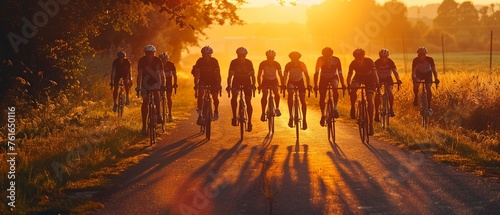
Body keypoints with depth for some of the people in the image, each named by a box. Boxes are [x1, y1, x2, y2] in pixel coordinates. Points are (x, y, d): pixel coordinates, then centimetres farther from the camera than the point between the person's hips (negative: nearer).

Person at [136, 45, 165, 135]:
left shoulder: (157, 61, -15)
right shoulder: (142, 60, -15)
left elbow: (162, 74, -14)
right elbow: (139, 74, -18)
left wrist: (163, 85, -25)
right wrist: (138, 86, -27)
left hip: (156, 83, 0)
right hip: (145, 83, 0)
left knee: (156, 94, -32)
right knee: (145, 102, -9)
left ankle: (158, 114, -14)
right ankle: (144, 126, -4)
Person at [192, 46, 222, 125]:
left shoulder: (214, 61, -22)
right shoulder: (200, 61, -22)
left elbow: (218, 74, -20)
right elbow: (196, 74, -22)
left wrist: (219, 85, -30)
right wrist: (196, 86, -31)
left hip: (213, 79, 0)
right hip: (203, 79, 0)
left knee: (215, 97, -8)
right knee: (200, 94, -22)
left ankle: (216, 111, 20)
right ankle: (200, 114, -22)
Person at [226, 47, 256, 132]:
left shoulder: (249, 63, -17)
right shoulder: (234, 62, -18)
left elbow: (252, 75, -14)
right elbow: (230, 75, -19)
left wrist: (253, 85, -28)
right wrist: (229, 85, -31)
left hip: (247, 81, 0)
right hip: (237, 80, 0)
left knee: (248, 102, -6)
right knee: (234, 97, -26)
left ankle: (249, 122, 3)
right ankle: (234, 117, -14)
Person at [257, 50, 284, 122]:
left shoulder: (277, 64, -19)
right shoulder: (263, 64, -20)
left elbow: (280, 75, -14)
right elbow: (259, 75, -14)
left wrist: (282, 85, -24)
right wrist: (259, 85, -23)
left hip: (274, 81, 0)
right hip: (265, 80, 0)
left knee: (277, 93, -25)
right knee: (264, 95, -20)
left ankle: (277, 108, -6)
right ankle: (263, 113, -14)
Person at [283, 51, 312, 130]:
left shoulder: (302, 65, -23)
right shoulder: (288, 65, -23)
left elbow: (306, 75, -20)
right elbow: (285, 76, -22)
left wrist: (308, 85, -33)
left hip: (300, 82, 1)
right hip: (291, 81, -1)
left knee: (303, 101, -6)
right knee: (290, 94, -29)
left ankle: (304, 120, 6)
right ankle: (291, 117, -26)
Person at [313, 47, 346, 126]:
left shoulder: (336, 60, -26)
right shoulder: (320, 60, -25)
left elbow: (340, 73, -19)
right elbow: (316, 73, -21)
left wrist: (343, 84, -24)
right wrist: (315, 85, -27)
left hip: (334, 77, -1)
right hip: (324, 78, 1)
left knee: (335, 88, -34)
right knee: (322, 97, -3)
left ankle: (335, 108, -25)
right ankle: (323, 115, 17)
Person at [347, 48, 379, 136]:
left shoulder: (369, 62, -31)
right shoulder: (353, 63, -25)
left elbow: (374, 74, -39)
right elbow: (349, 75, -29)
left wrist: (377, 84, -56)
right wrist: (348, 85, -48)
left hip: (369, 79, -2)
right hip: (358, 77, 2)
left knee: (370, 100, -16)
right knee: (353, 90, -33)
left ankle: (371, 124, -12)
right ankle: (352, 108, -6)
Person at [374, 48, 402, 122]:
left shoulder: (390, 62, -22)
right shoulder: (377, 62, -24)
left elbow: (395, 71, -29)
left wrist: (398, 80, -47)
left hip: (388, 78, 0)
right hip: (379, 79, 0)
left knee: (389, 91, -25)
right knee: (377, 94, -16)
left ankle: (391, 108, -9)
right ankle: (376, 112, -8)